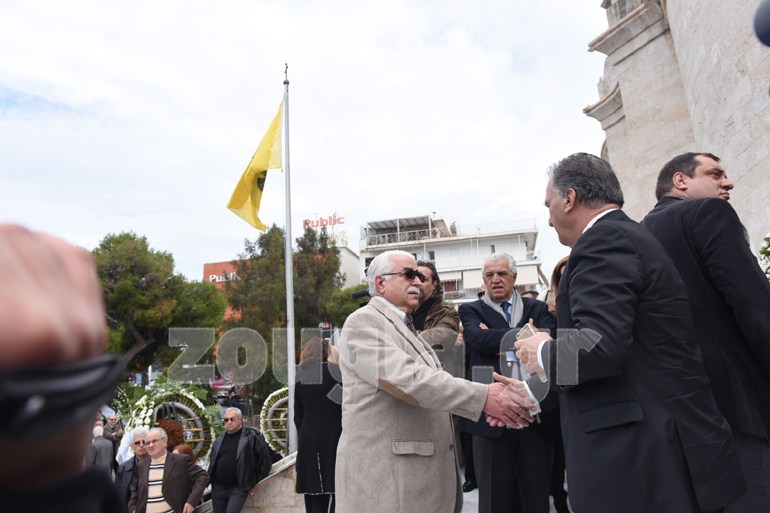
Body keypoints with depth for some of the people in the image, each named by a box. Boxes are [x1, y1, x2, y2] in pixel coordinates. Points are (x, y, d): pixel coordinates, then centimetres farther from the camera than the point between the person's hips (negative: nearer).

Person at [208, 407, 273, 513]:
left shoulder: (252, 435, -9)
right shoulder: (220, 439, 9)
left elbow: (265, 459, -5)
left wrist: (257, 481, -2)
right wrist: (210, 479, 15)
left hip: (239, 488, -5)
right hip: (218, 488, 6)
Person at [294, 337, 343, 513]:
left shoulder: (300, 376, 8)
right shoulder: (336, 370, -4)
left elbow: (297, 415, 10)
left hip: (308, 439, 4)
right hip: (333, 438, -4)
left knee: (314, 497, 10)